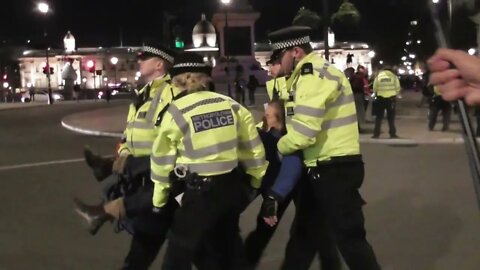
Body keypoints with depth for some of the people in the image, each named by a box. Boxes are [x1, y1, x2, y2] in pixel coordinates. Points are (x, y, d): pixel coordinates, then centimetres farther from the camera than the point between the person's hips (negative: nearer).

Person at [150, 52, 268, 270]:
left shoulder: (177, 111, -9)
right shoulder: (231, 104, 2)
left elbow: (162, 159, -2)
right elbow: (252, 147, 7)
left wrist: (158, 201, 11)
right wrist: (255, 182, 22)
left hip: (200, 192, -5)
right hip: (232, 187, 5)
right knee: (228, 248, 25)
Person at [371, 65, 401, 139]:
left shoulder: (378, 76, 2)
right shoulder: (394, 76, 1)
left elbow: (374, 88, 1)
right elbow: (398, 88, 0)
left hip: (381, 98, 0)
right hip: (391, 98, 0)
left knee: (378, 117, 8)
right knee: (391, 117, 8)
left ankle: (376, 134, 5)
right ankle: (392, 134, 8)